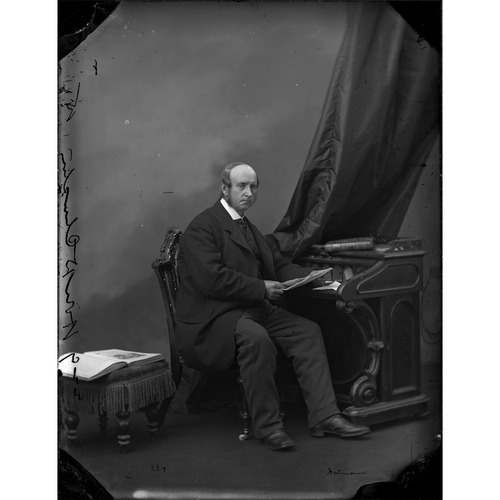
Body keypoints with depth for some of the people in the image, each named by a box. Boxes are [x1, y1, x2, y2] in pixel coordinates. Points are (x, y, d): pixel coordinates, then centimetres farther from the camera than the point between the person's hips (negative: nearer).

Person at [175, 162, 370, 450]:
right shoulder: (202, 227, -8)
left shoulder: (249, 228, 22)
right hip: (214, 317, -9)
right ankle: (267, 425, -22)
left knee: (308, 330, -8)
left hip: (255, 309, 9)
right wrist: (261, 289, -19)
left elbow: (278, 264, 22)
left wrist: (312, 276, 2)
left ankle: (324, 416, -8)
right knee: (255, 338, -36)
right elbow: (211, 279, -21)